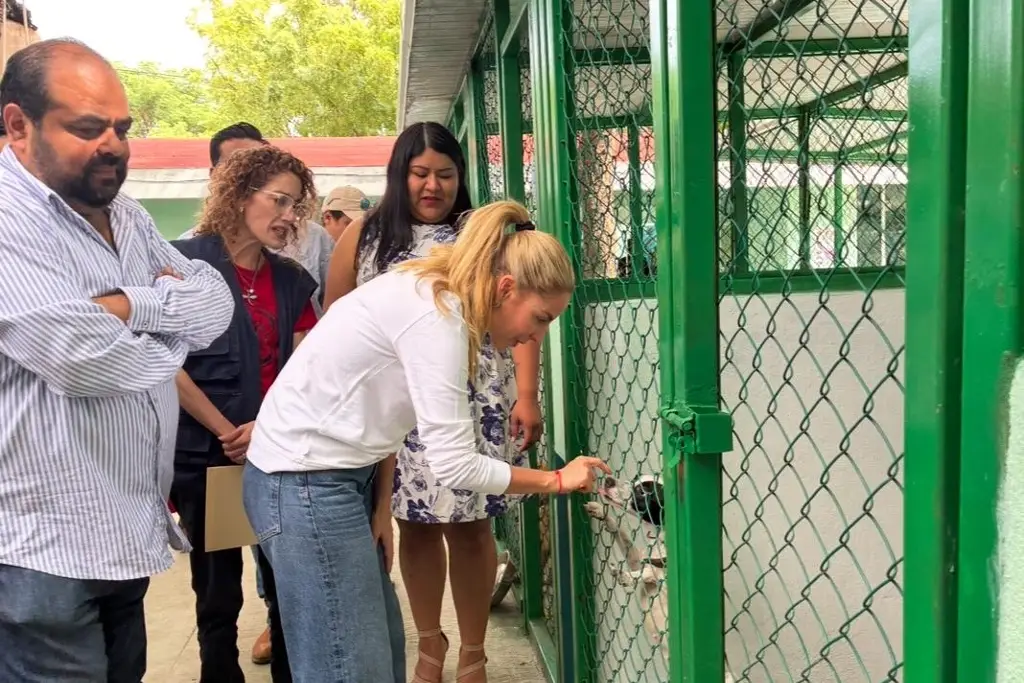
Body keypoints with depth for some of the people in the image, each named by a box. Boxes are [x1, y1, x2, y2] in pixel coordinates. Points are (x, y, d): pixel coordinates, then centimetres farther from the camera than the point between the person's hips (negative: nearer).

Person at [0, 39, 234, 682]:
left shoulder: (129, 216, 11)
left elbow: (217, 304, 2)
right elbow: (78, 354, -27)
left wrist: (130, 305, -17)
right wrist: (172, 328, -7)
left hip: (132, 536, 8)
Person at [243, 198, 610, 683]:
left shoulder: (433, 296, 7)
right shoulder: (438, 315, -21)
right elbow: (453, 464, -22)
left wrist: (381, 504, 1)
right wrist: (555, 480, -10)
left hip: (335, 475, 9)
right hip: (306, 483, -9)